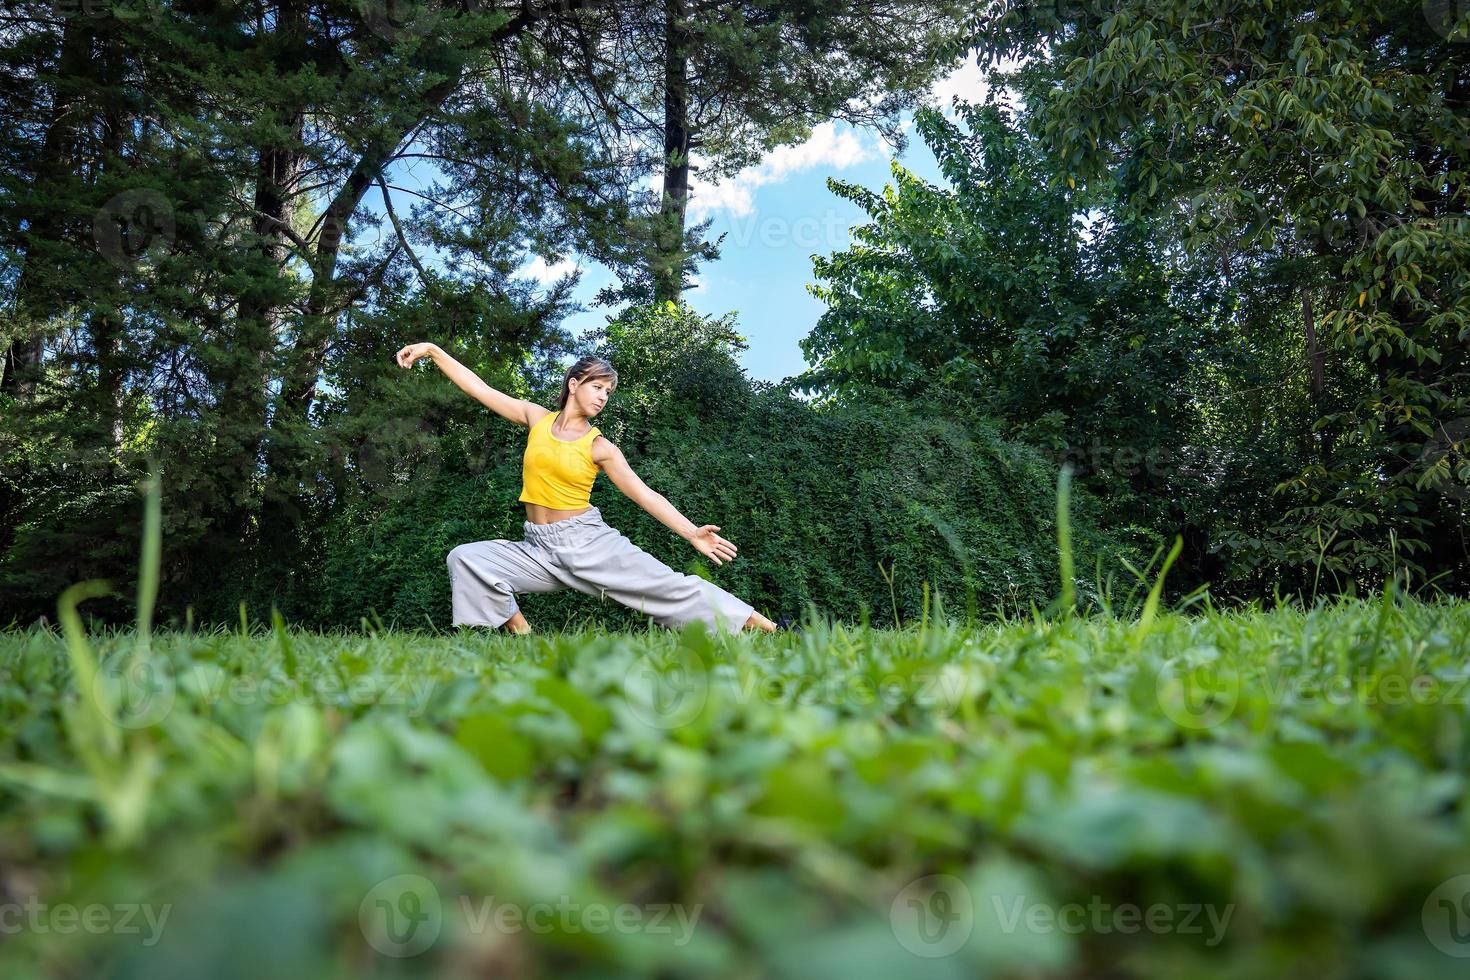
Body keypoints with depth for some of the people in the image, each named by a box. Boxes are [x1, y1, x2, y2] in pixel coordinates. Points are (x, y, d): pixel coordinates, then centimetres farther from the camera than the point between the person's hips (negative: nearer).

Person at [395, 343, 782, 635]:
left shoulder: (600, 447, -1)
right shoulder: (537, 419, 6)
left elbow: (644, 494, -3)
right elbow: (477, 387, 8)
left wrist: (691, 532, -13)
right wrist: (433, 350, 4)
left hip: (590, 541, -2)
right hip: (539, 549, 3)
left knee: (669, 585, -13)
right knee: (465, 558, -17)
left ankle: (761, 626, -9)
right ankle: (520, 633, -13)